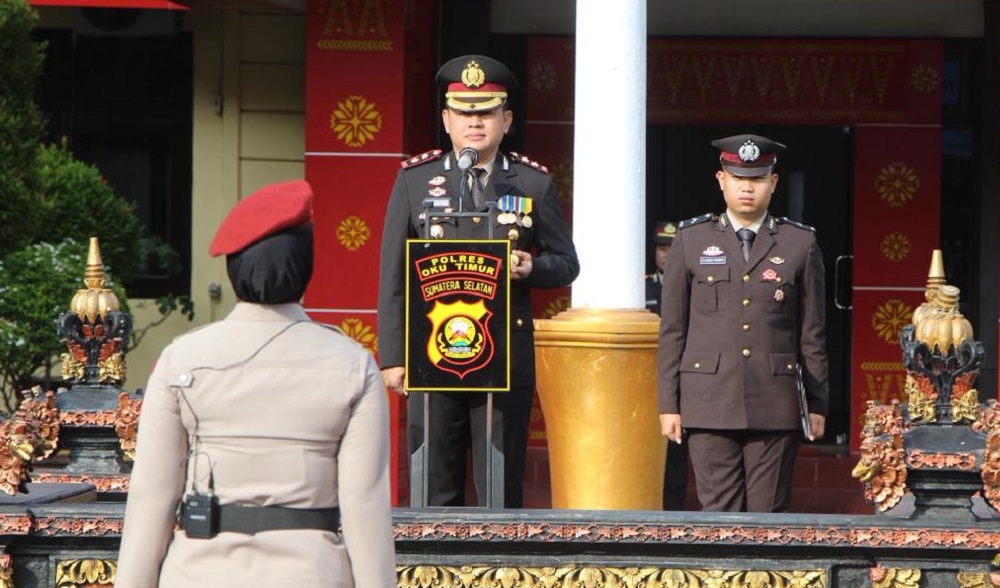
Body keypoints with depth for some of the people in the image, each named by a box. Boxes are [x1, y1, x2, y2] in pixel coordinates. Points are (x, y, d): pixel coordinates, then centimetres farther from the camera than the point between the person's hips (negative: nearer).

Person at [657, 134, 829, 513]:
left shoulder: (800, 244, 9)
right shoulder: (691, 241, 9)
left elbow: (812, 335, 9)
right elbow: (672, 330, 9)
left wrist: (817, 405, 5)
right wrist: (669, 404, 4)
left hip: (775, 406, 0)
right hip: (709, 404, 0)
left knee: (767, 515, -1)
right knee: (719, 512, -4)